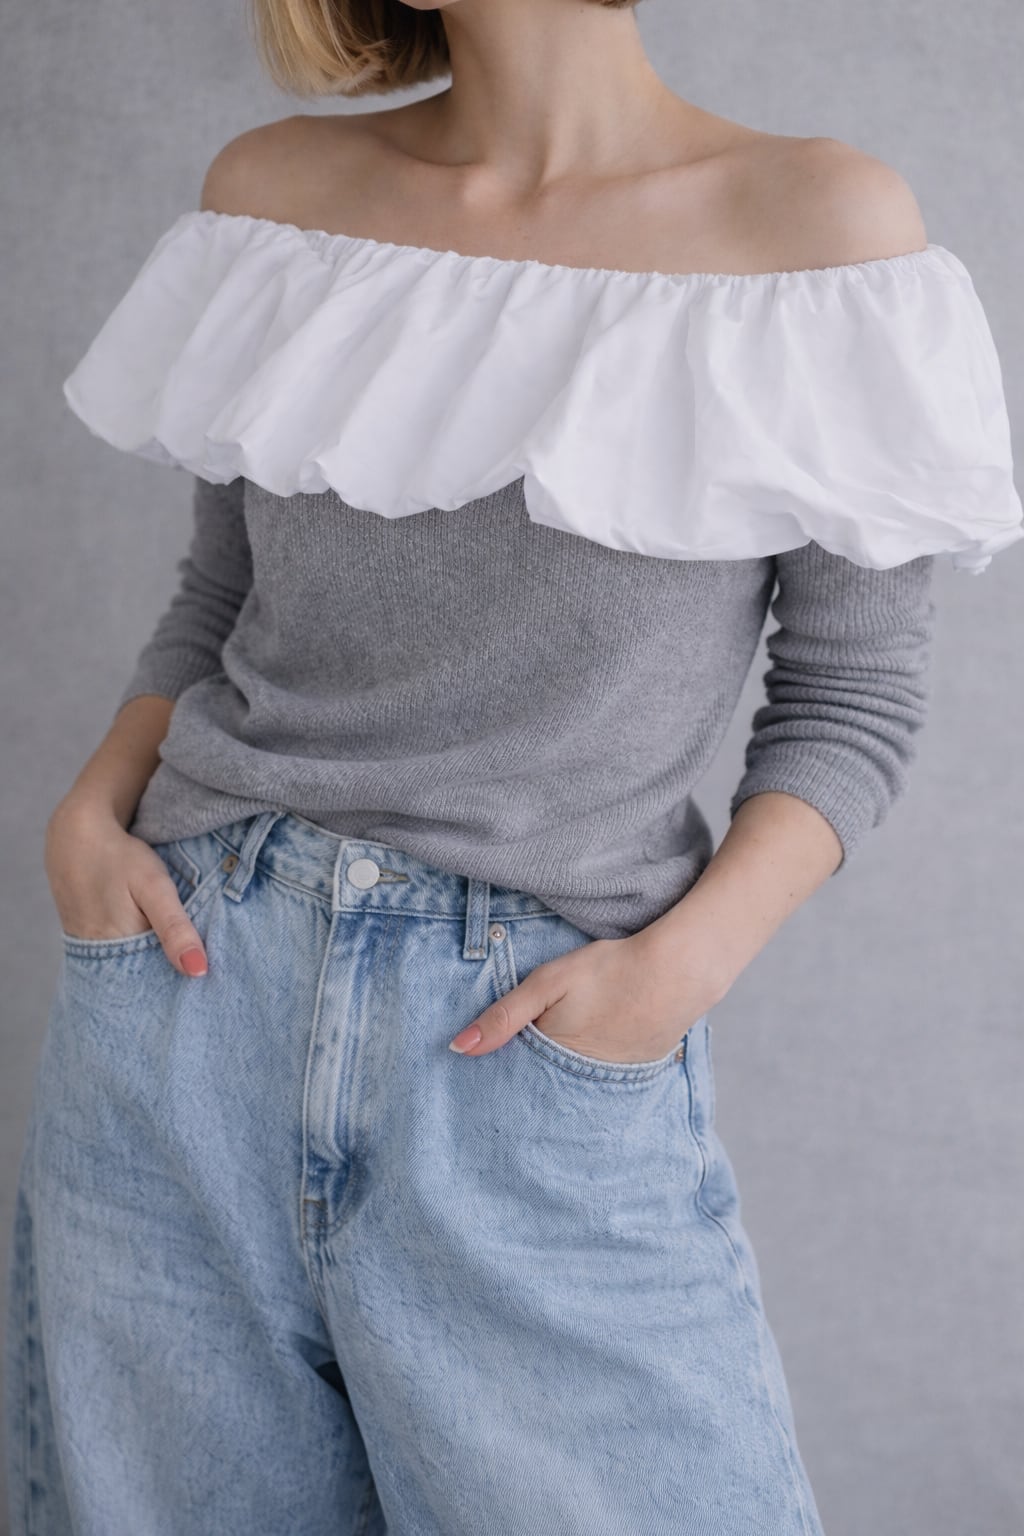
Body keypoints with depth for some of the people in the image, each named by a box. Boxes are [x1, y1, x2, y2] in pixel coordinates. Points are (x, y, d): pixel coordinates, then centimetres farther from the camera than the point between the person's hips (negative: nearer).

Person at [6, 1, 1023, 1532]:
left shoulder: (826, 221, -4)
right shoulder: (277, 188, 6)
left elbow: (857, 692, 0)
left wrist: (682, 965, -13)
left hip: (551, 1048, -3)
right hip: (185, 993, 4)